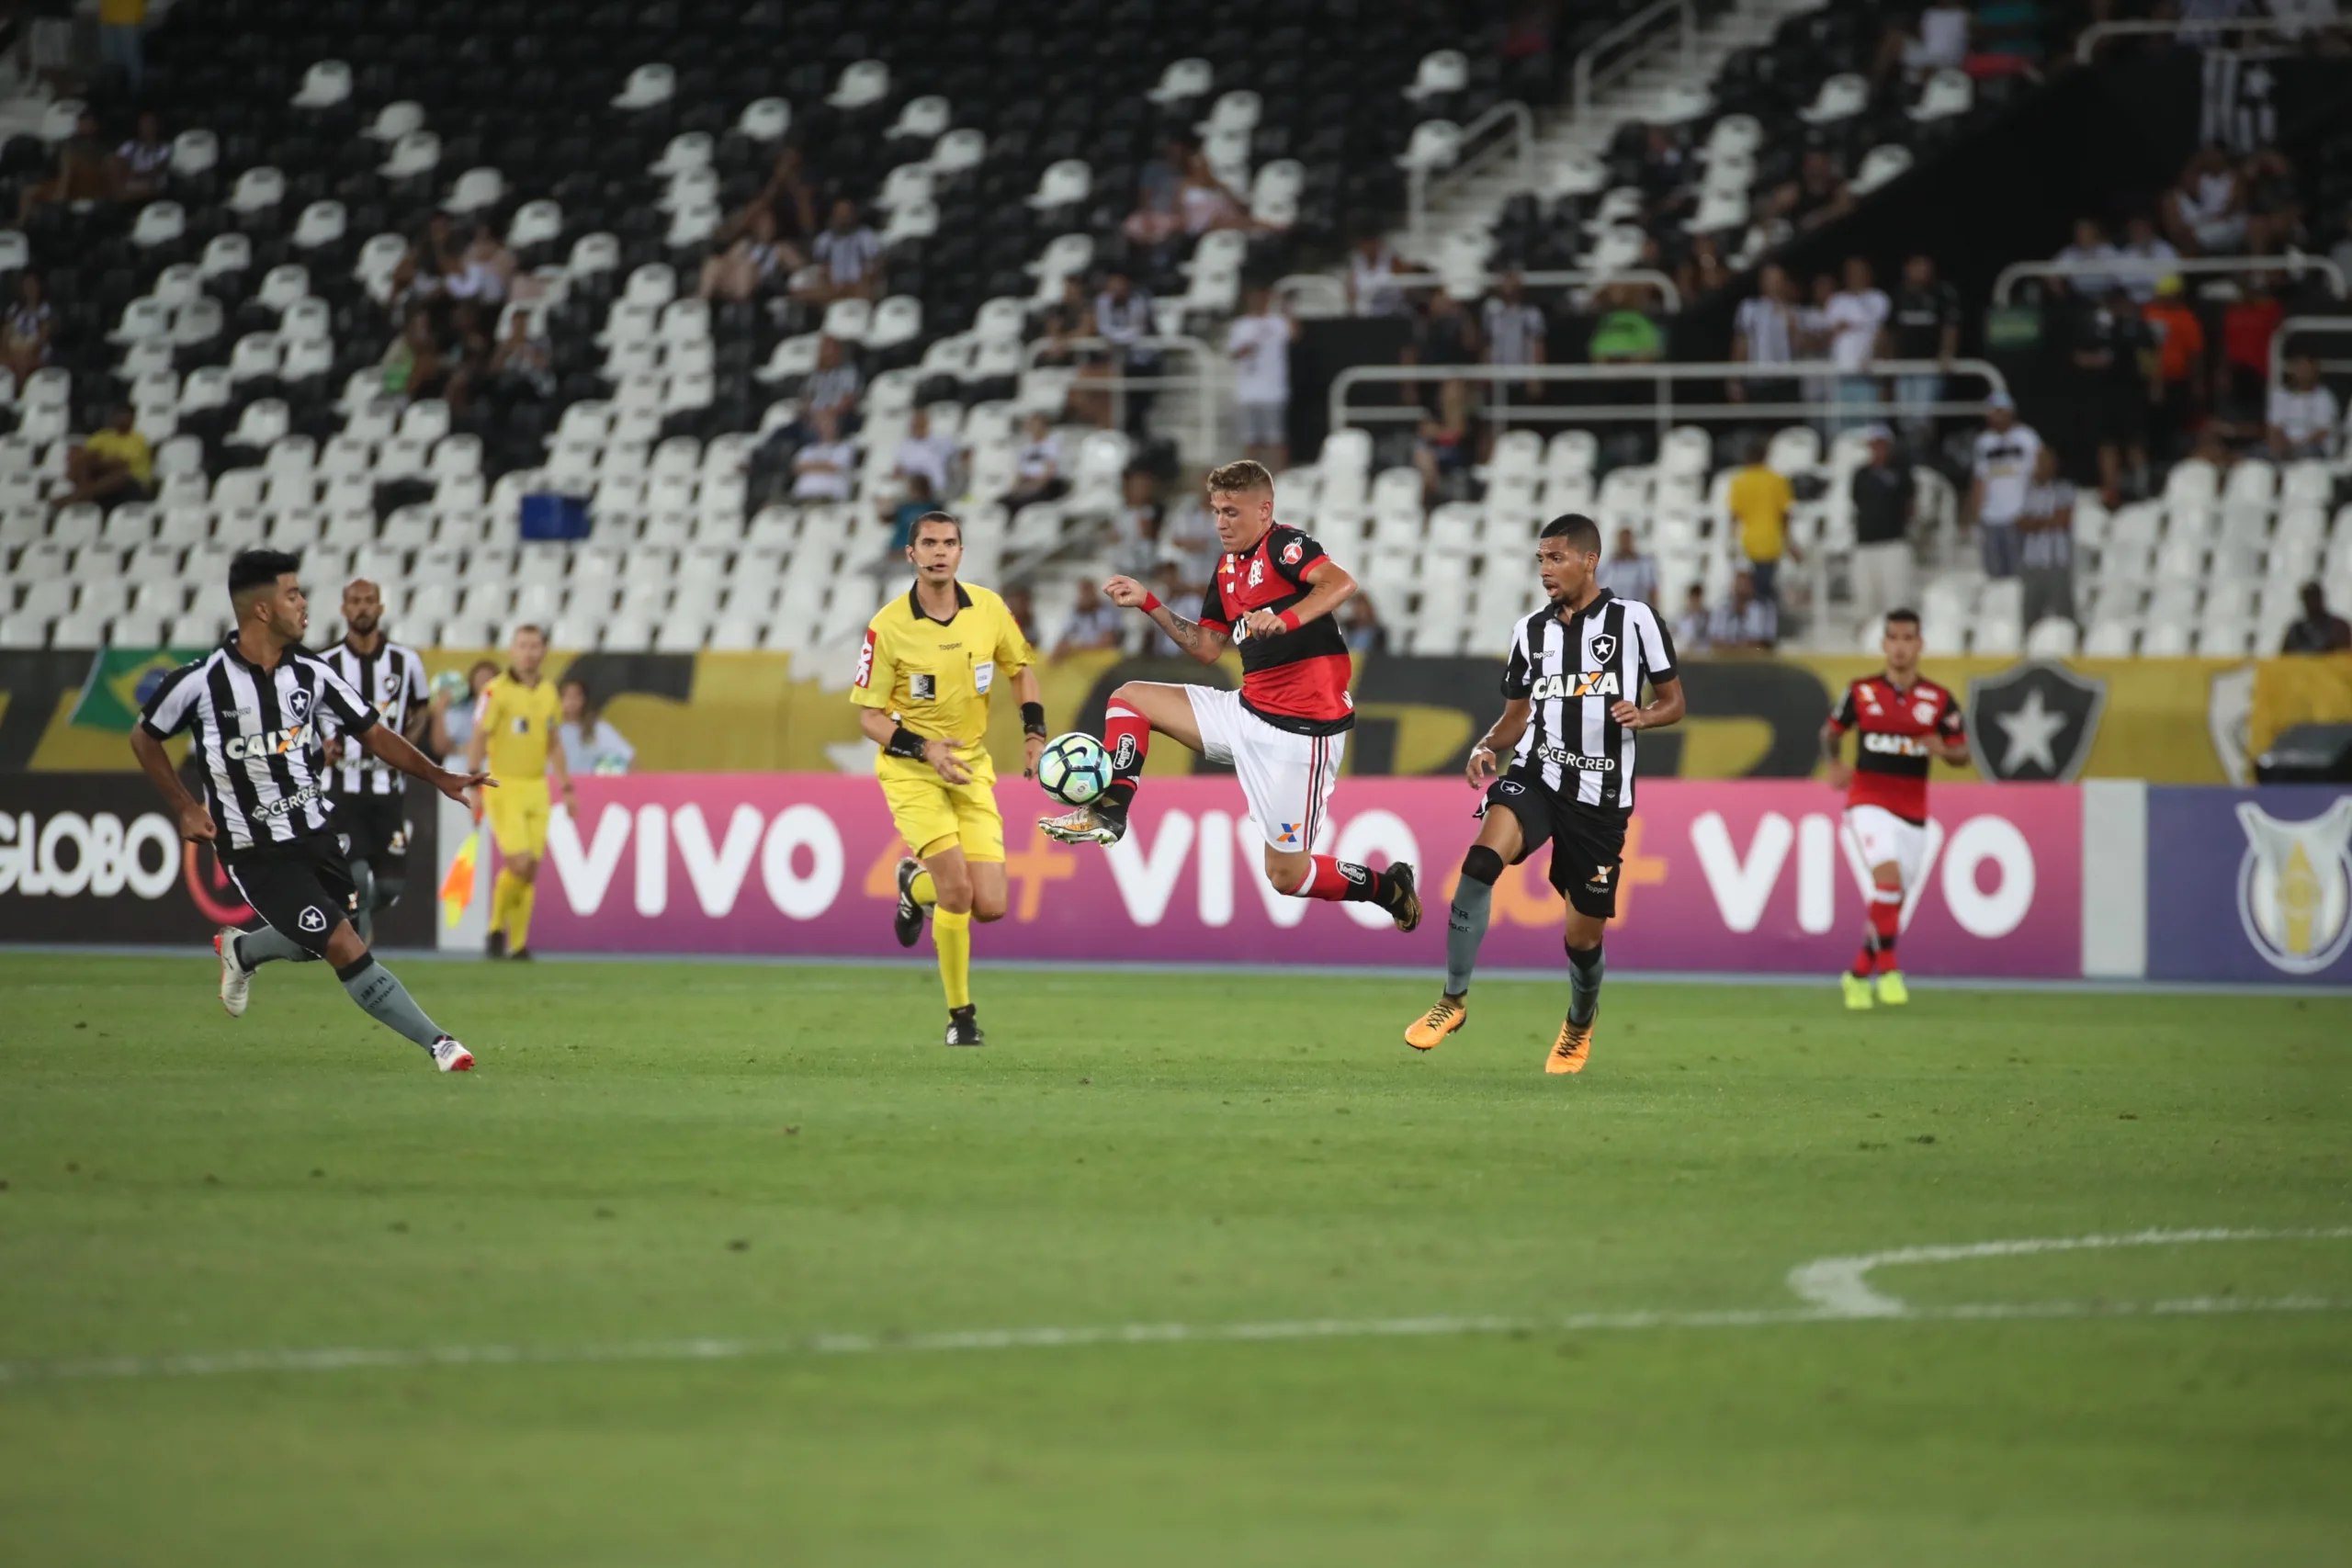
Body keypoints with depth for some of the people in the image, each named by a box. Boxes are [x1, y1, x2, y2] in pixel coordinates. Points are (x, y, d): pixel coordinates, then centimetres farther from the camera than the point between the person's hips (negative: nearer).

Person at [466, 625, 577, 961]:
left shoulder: (548, 693, 10)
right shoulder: (497, 691, -9)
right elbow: (477, 740, -10)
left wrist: (566, 788, 17)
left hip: (537, 789, 5)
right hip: (504, 789, -5)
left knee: (530, 870, 2)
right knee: (519, 863, -15)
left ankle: (517, 943, 9)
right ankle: (497, 927, 6)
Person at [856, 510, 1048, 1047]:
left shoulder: (989, 609, -4)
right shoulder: (888, 626, -13)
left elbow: (1020, 668, 14)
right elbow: (868, 715, -8)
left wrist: (1034, 731, 0)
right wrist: (924, 748, -22)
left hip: (971, 767, 4)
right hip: (910, 769, -4)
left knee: (990, 907, -5)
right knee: (957, 885, -22)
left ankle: (915, 883, 31)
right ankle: (961, 1014, -4)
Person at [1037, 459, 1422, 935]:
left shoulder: (1282, 546, -12)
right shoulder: (1228, 571, 14)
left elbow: (1341, 584, -30)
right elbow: (1206, 647, 21)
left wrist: (1285, 620, -45)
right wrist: (1148, 604, 14)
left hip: (1303, 730, -9)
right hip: (1248, 712, 9)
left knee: (1286, 874, -5)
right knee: (1129, 698, 7)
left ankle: (1389, 889, 19)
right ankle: (1111, 811, 0)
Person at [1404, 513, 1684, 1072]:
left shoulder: (1634, 620, -2)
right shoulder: (1531, 630, 9)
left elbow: (1673, 701, 5)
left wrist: (1643, 716, -17)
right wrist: (1486, 747, -4)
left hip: (1602, 796, -2)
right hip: (1535, 775, 2)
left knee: (1585, 932, 5)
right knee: (1482, 859, -29)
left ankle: (1579, 1025, 38)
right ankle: (1454, 998, -19)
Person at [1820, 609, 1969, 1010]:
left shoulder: (1939, 700, 2)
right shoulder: (1861, 692, 1)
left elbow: (1962, 752, 3)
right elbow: (1831, 731, 14)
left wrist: (1943, 750, -19)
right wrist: (1832, 764, -5)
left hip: (1912, 811, 3)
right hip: (1869, 803, -3)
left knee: (1892, 901, 8)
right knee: (1888, 874, -26)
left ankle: (1859, 974, 28)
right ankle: (1888, 970, -20)